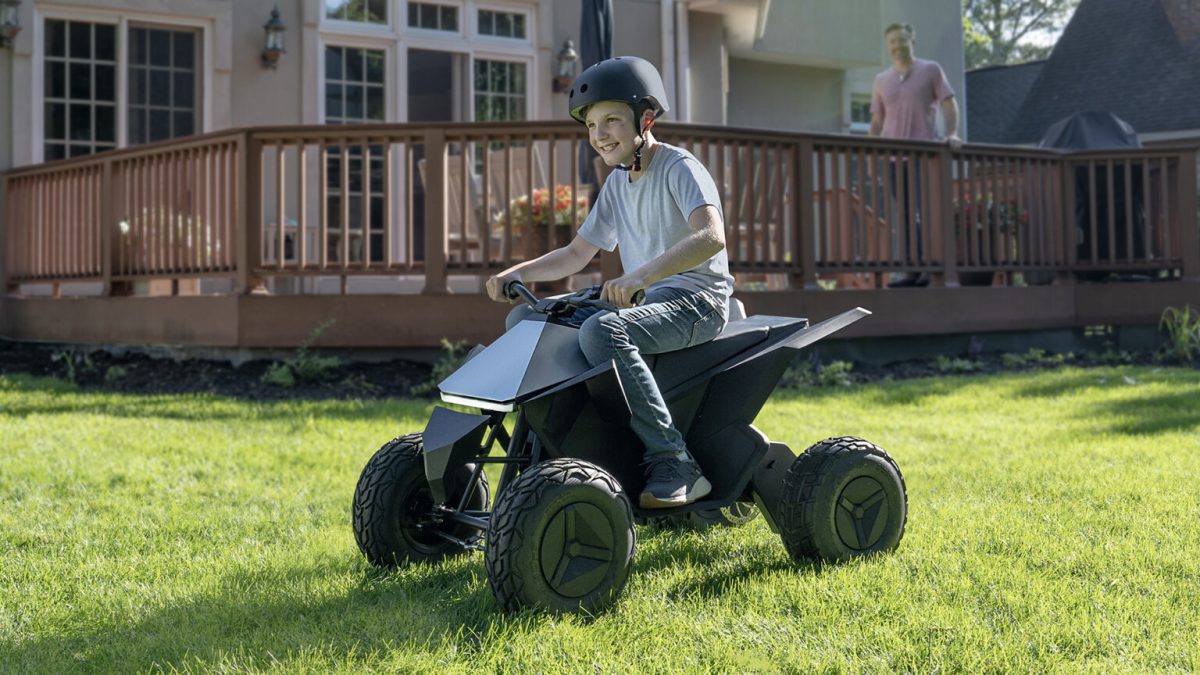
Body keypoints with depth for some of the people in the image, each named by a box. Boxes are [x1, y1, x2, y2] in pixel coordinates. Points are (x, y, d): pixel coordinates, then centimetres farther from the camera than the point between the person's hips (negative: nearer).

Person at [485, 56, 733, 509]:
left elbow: (712, 236, -30)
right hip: (644, 300, 9)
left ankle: (674, 463, -34)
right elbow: (576, 254, 20)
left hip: (696, 301, -9)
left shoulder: (679, 167, -11)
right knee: (524, 318, 2)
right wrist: (517, 272, 3)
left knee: (601, 330, -37)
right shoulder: (617, 184, 15)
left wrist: (641, 275, -44)